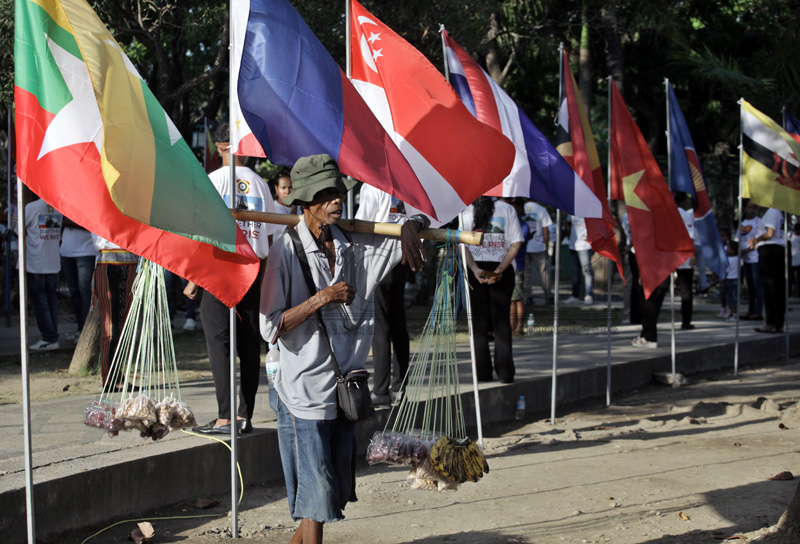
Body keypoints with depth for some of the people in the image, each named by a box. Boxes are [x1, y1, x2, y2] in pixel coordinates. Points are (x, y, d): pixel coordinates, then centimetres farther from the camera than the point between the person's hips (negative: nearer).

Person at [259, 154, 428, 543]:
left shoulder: (355, 245, 4)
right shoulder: (286, 251, -11)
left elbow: (420, 222, 14)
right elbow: (270, 328, -15)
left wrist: (411, 227, -10)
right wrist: (321, 298, -22)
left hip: (345, 390, 6)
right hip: (305, 392, -6)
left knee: (333, 492, 15)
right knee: (316, 495, -3)